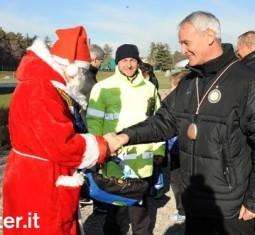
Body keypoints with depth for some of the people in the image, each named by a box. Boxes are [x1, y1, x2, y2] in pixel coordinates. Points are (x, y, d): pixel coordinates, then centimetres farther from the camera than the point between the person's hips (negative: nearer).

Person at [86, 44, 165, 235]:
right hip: (115, 162, -3)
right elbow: (94, 123, -5)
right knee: (117, 211, 11)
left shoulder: (149, 88, 6)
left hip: (143, 163, 3)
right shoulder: (103, 88, -5)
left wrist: (159, 149, 11)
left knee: (141, 210, 19)